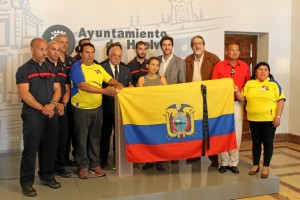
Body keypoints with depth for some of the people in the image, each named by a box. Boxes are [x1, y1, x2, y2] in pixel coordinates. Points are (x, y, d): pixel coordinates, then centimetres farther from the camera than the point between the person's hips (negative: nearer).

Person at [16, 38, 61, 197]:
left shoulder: (51, 69, 12)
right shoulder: (24, 70, -4)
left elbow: (57, 89, 9)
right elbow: (24, 94, -13)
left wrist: (52, 104, -10)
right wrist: (43, 108, -16)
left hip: (51, 113, 5)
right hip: (32, 114, -5)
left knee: (50, 147, 11)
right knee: (30, 148, -1)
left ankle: (47, 176, 26)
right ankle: (26, 182, 9)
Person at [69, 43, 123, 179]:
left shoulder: (98, 68, 11)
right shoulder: (76, 68, -9)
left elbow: (110, 80, 9)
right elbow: (83, 86, -21)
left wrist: (117, 85, -15)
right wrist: (104, 91, -27)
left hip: (97, 107, 5)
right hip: (81, 108, -5)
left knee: (95, 137, 11)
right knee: (82, 138, 5)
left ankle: (95, 165, 23)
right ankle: (83, 166, 17)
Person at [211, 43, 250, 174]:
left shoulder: (245, 66, 6)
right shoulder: (218, 66, 1)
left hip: (237, 103, 2)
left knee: (236, 134, 5)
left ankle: (233, 163, 17)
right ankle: (223, 162, 15)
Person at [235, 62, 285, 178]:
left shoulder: (274, 84, -1)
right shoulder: (249, 84, 6)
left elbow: (281, 101, -4)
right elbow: (243, 99, 6)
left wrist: (278, 117, -11)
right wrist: (237, 91, -13)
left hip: (269, 119, -2)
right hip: (253, 119, 2)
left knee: (268, 142, 5)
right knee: (256, 142, 12)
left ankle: (266, 167, 15)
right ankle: (255, 165, 23)